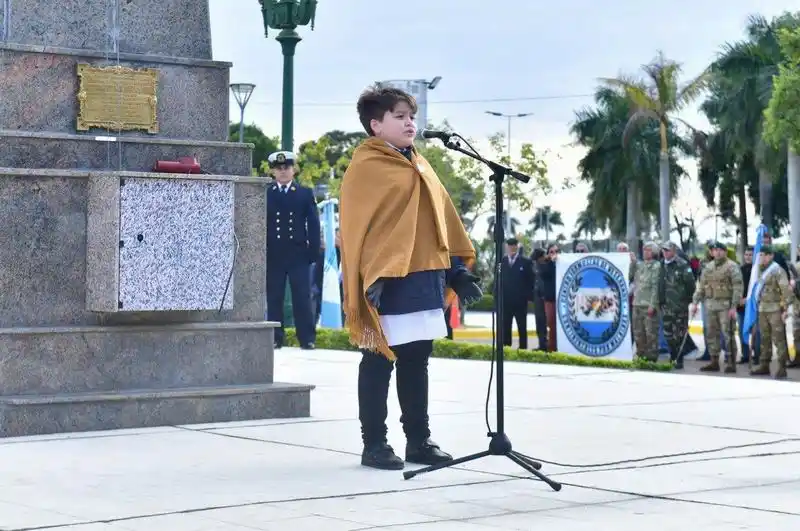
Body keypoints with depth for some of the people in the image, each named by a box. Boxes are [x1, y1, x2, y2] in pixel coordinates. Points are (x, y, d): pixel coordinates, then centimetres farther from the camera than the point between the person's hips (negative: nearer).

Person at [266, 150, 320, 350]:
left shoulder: (305, 194, 8)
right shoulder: (264, 195, 6)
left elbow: (313, 224, 6)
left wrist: (314, 251, -2)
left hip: (299, 254, 0)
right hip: (272, 255, 0)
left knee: (302, 298, -1)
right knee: (274, 298, 3)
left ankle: (307, 339, 3)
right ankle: (275, 338, 8)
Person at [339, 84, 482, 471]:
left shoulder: (418, 166, 16)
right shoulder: (366, 167, -8)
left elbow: (441, 217, 19)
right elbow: (358, 226, -13)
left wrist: (457, 268, 14)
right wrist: (372, 278, -20)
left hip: (426, 279, 8)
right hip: (389, 282, -8)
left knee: (416, 361, 13)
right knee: (379, 362, 0)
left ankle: (419, 440, 21)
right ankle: (374, 444, 7)